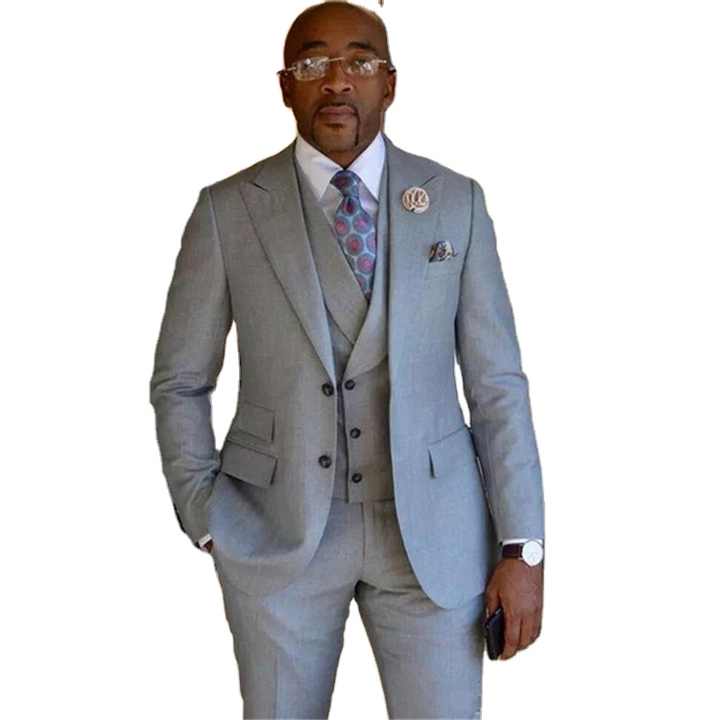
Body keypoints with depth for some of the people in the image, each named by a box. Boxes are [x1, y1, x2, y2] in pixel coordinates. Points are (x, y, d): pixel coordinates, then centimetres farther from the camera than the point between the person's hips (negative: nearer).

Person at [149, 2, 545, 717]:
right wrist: (206, 519, -3)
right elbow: (179, 382, 5)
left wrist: (522, 547, -3)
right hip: (276, 528, 0)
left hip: (430, 525, 1)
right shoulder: (227, 210, -2)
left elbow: (497, 382, 0)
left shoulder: (455, 201, 0)